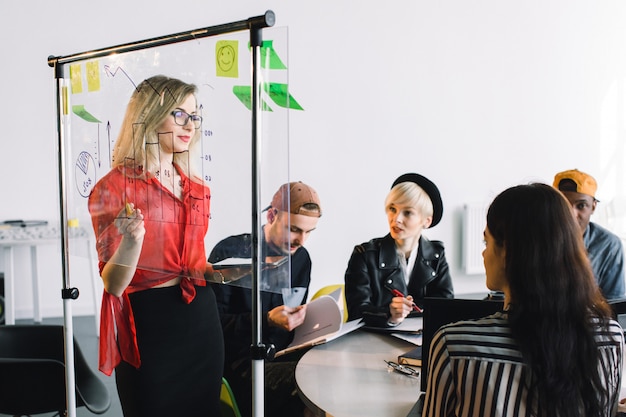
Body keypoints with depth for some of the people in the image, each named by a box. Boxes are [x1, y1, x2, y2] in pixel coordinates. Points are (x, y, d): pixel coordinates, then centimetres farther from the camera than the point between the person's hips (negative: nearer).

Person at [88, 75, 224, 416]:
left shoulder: (197, 189, 8)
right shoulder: (115, 187, -9)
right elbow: (113, 284, -13)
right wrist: (132, 239, -30)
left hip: (201, 317, 6)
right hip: (148, 322, -5)